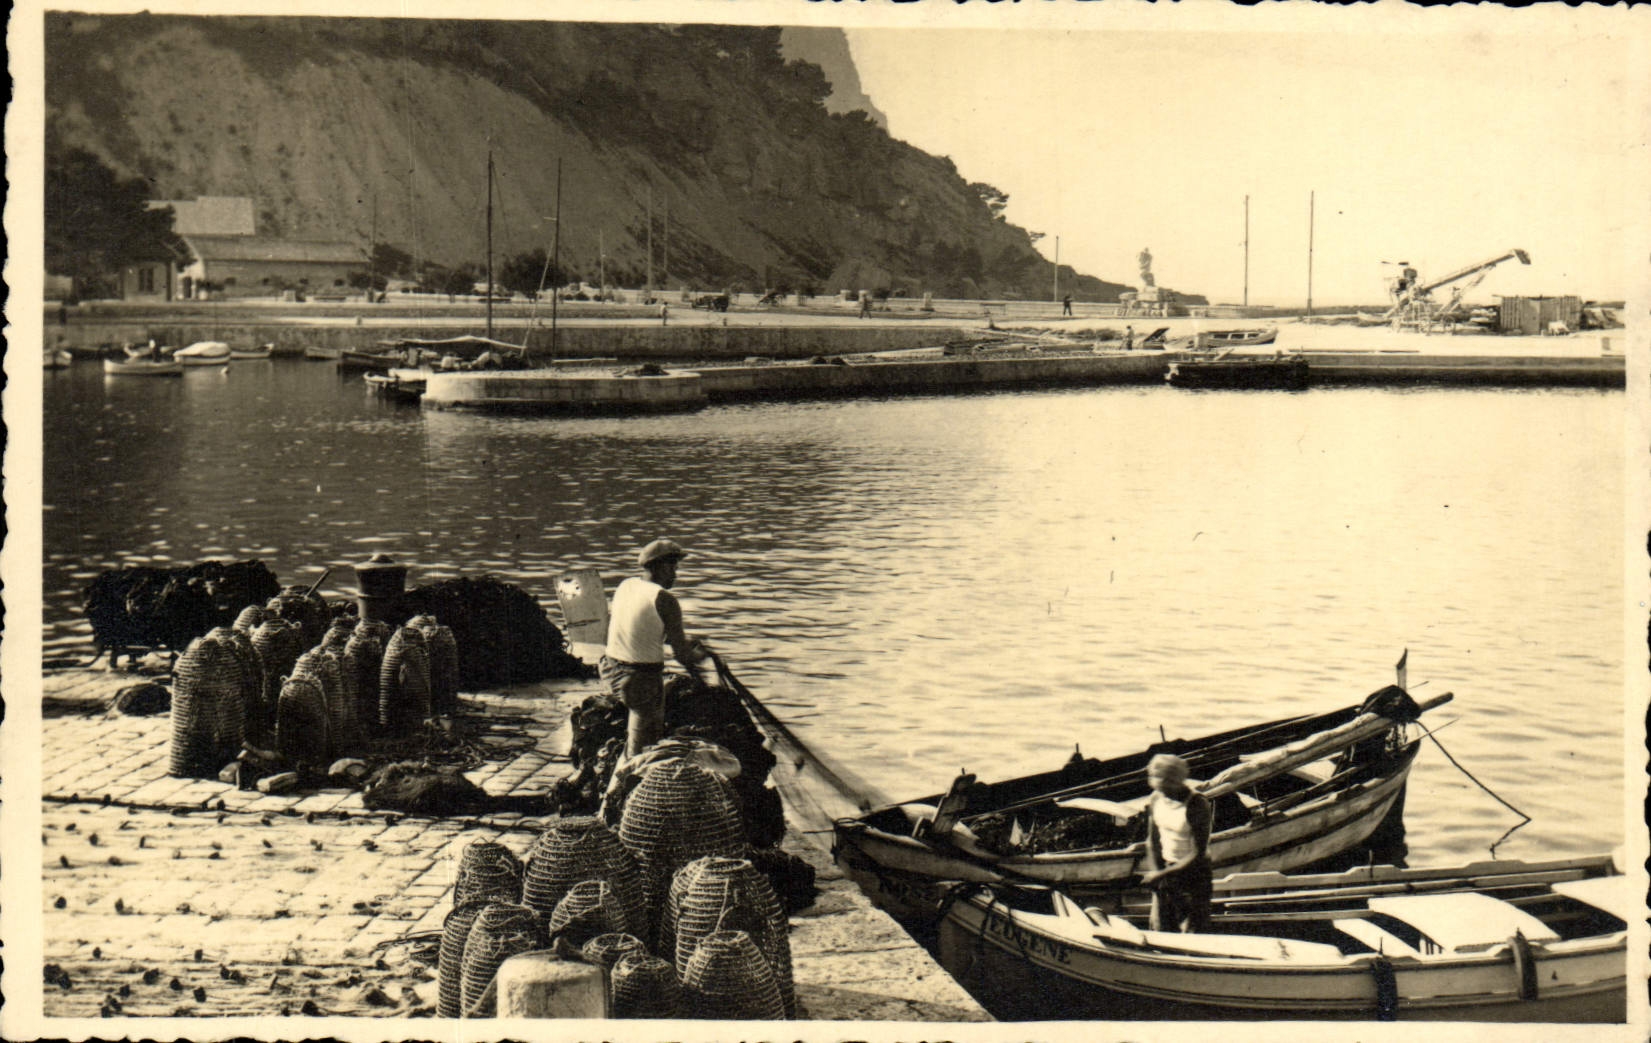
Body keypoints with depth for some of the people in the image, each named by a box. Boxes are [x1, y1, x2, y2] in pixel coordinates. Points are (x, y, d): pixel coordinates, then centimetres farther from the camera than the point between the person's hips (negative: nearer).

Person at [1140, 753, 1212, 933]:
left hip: (1193, 872, -6)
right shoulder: (1156, 799, -3)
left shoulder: (1196, 804, -21)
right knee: (1160, 929, 8)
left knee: (1193, 933, -5)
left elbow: (1198, 854, -22)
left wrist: (1161, 875, -21)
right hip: (1165, 867, 6)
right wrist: (1154, 872, -7)